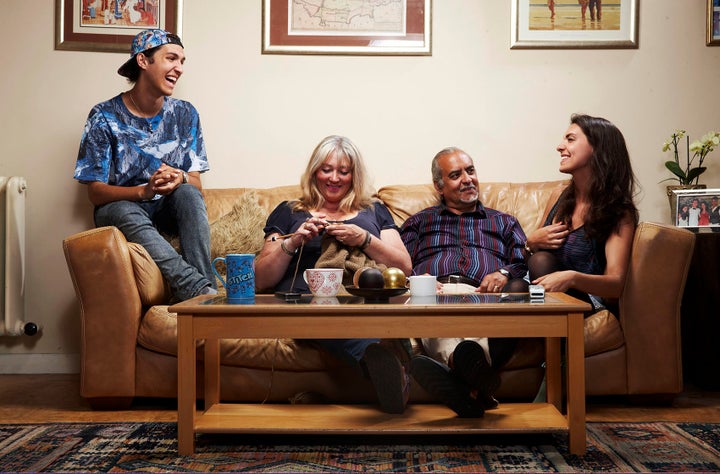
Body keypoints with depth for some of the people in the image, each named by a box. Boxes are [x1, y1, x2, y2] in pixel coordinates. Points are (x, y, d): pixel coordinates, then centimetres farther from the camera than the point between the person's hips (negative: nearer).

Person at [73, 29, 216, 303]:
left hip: (169, 210, 3)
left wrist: (179, 179, -26)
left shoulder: (184, 114, 4)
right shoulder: (105, 117, -6)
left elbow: (196, 183, 0)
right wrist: (144, 190, -29)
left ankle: (204, 289, -40)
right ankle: (199, 290, -51)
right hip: (119, 206, -2)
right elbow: (96, 192, -10)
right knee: (126, 213, -37)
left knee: (188, 193, -30)